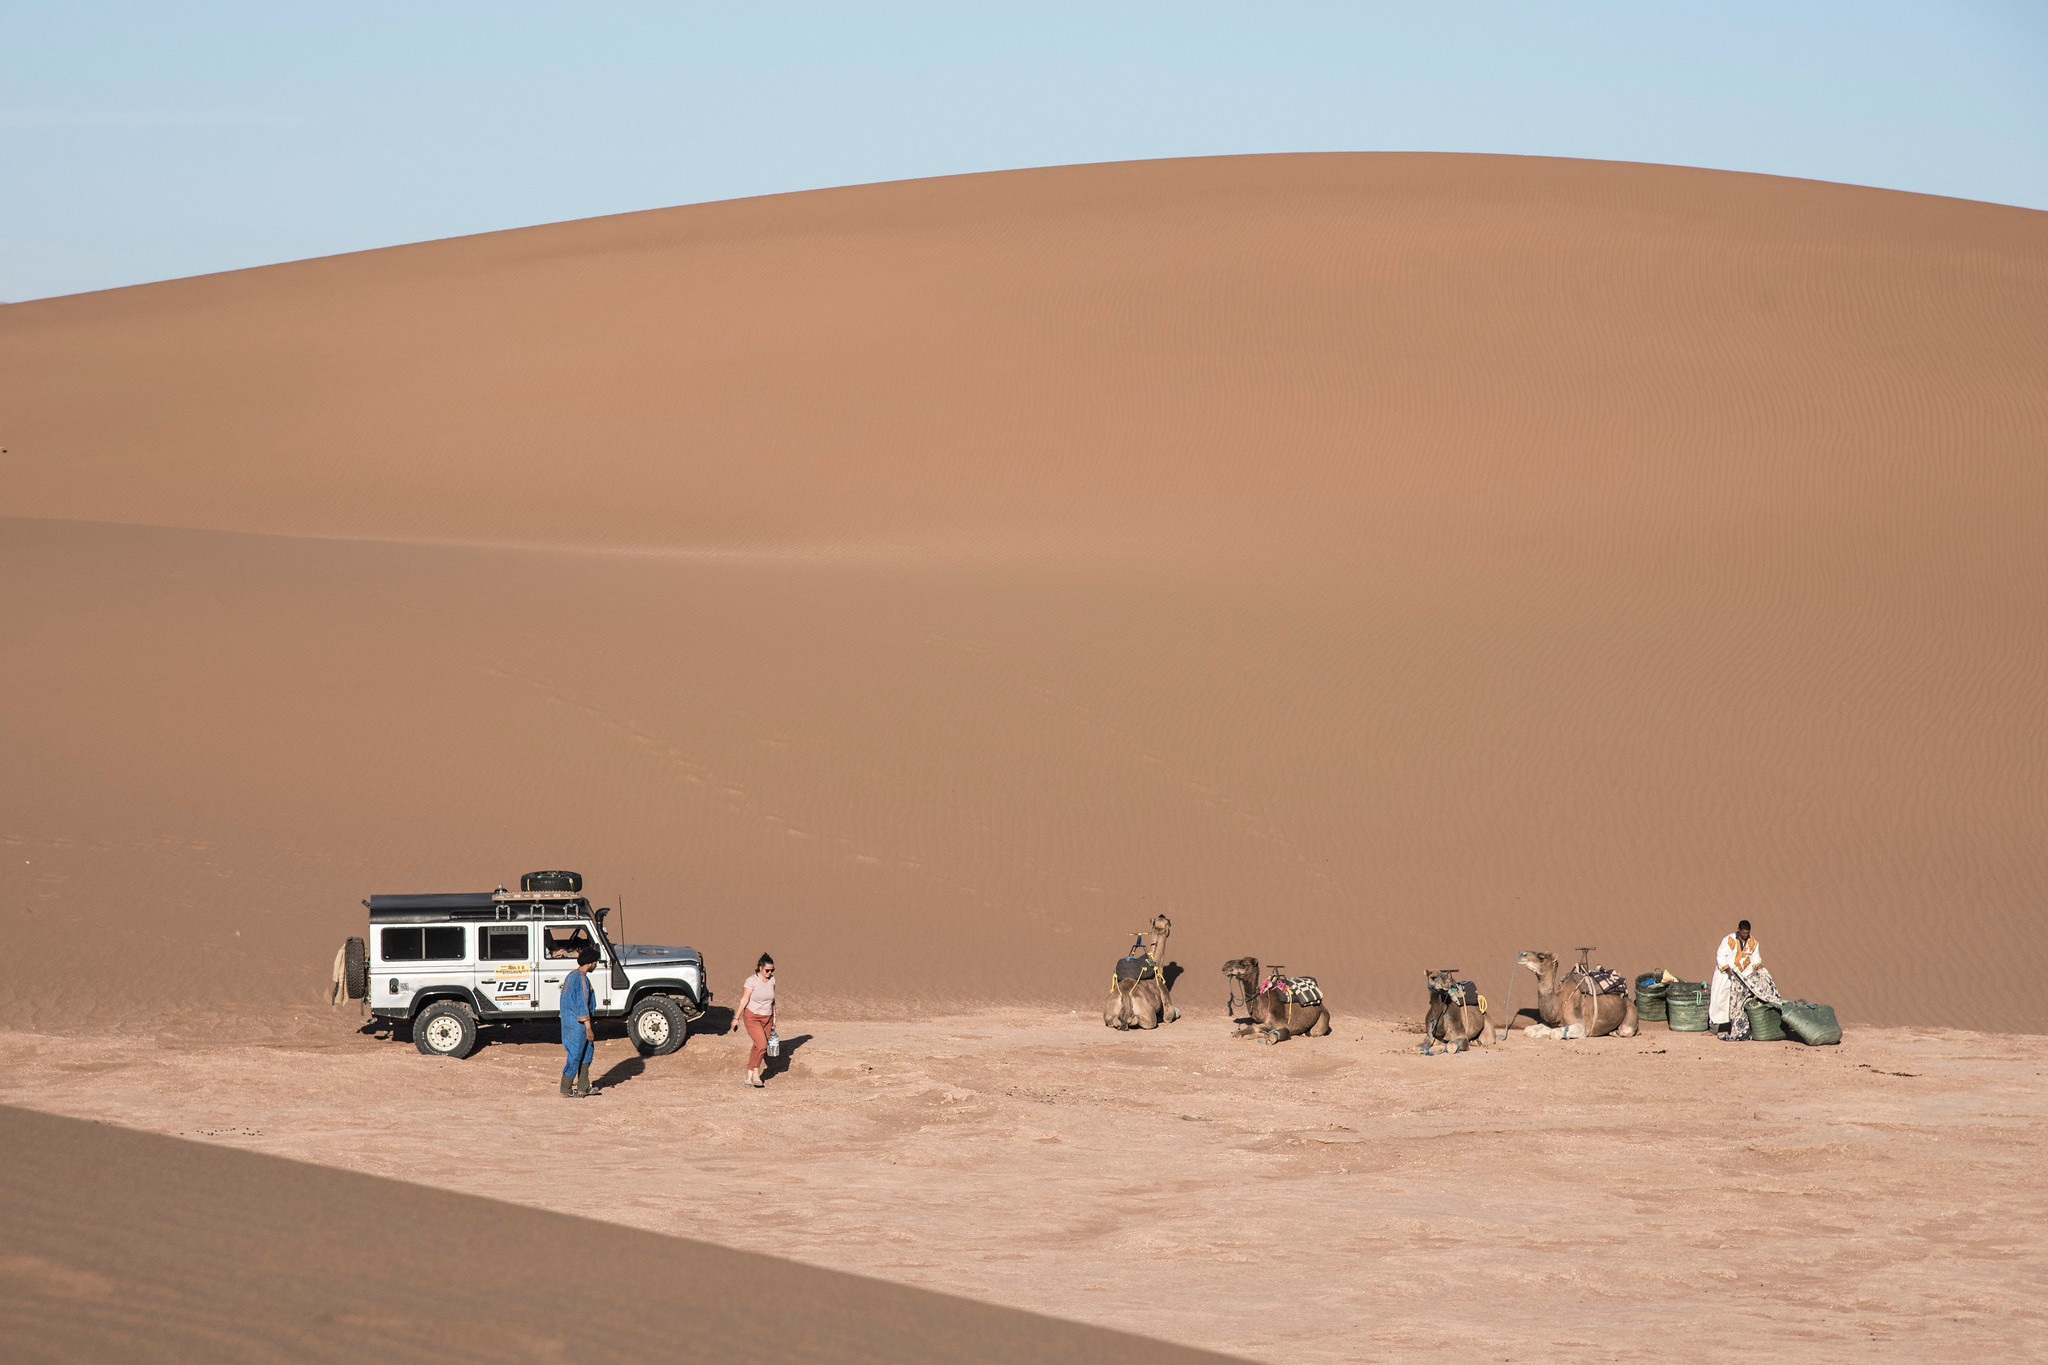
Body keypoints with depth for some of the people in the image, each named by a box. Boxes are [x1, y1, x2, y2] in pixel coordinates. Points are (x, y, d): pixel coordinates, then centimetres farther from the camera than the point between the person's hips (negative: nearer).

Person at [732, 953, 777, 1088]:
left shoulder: (772, 980, 2)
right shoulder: (751, 981, -15)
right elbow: (744, 1001, -12)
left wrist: (774, 1017, 20)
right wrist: (736, 1018, -10)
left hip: (766, 1018, 6)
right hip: (752, 1017, -6)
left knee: (758, 1048, 6)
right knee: (761, 1044, -20)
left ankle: (749, 1077, 14)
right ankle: (756, 1073, -5)